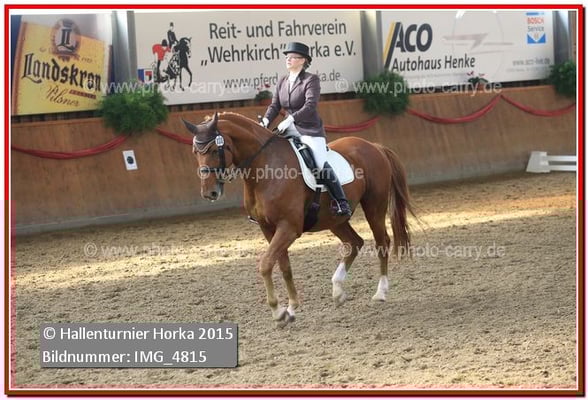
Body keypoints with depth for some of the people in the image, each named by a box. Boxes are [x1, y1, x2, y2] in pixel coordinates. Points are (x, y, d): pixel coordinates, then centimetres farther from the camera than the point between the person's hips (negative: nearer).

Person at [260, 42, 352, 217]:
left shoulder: (311, 79, -7)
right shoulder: (282, 81, 13)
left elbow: (310, 105, -19)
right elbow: (274, 106, 10)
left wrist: (290, 119, -30)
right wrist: (266, 120, -10)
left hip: (310, 130, -7)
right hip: (289, 130, 7)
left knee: (321, 164, -22)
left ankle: (342, 202, -19)